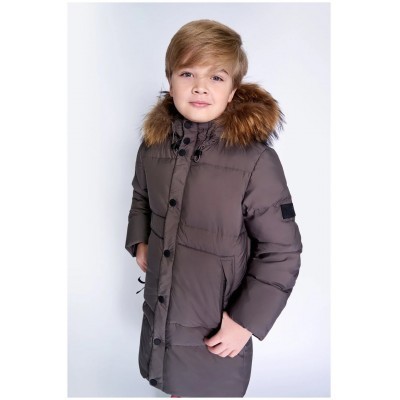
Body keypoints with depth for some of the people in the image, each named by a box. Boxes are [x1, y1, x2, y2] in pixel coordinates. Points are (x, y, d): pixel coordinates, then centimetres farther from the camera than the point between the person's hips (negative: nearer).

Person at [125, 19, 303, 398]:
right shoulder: (153, 144, -7)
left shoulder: (256, 161, -23)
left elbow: (282, 253, -16)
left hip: (216, 328, -4)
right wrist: (139, 241, 1)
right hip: (159, 310, 5)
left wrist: (246, 321, -14)